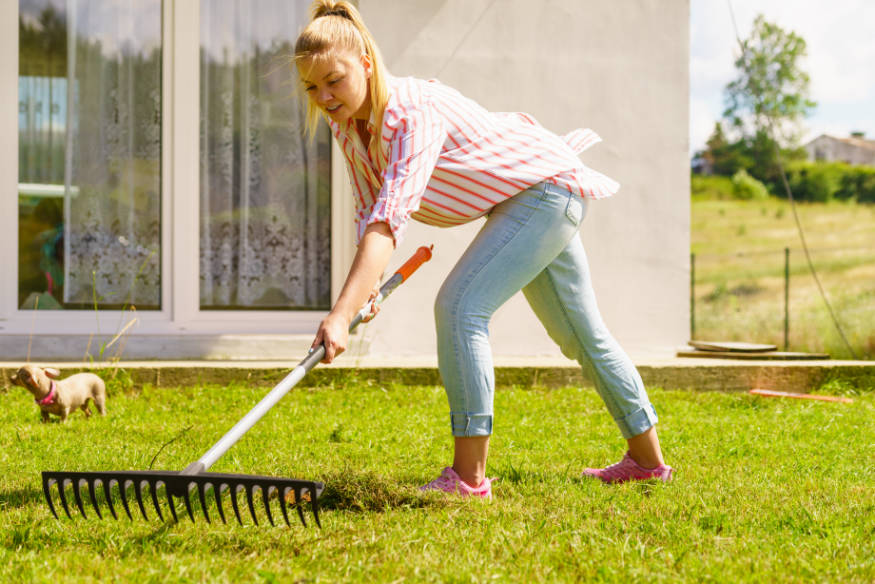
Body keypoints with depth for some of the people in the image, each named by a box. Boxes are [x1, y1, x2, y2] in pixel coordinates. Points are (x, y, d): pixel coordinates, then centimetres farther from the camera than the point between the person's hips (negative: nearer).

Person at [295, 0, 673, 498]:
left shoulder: (413, 109, -36)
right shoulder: (346, 120, -9)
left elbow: (391, 217, -47)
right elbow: (370, 209, 1)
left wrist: (342, 315, -55)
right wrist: (366, 286, -17)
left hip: (548, 187, -10)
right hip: (519, 201, 10)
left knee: (460, 305, -22)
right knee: (578, 331, 18)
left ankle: (469, 476, -20)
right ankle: (648, 458, 33)